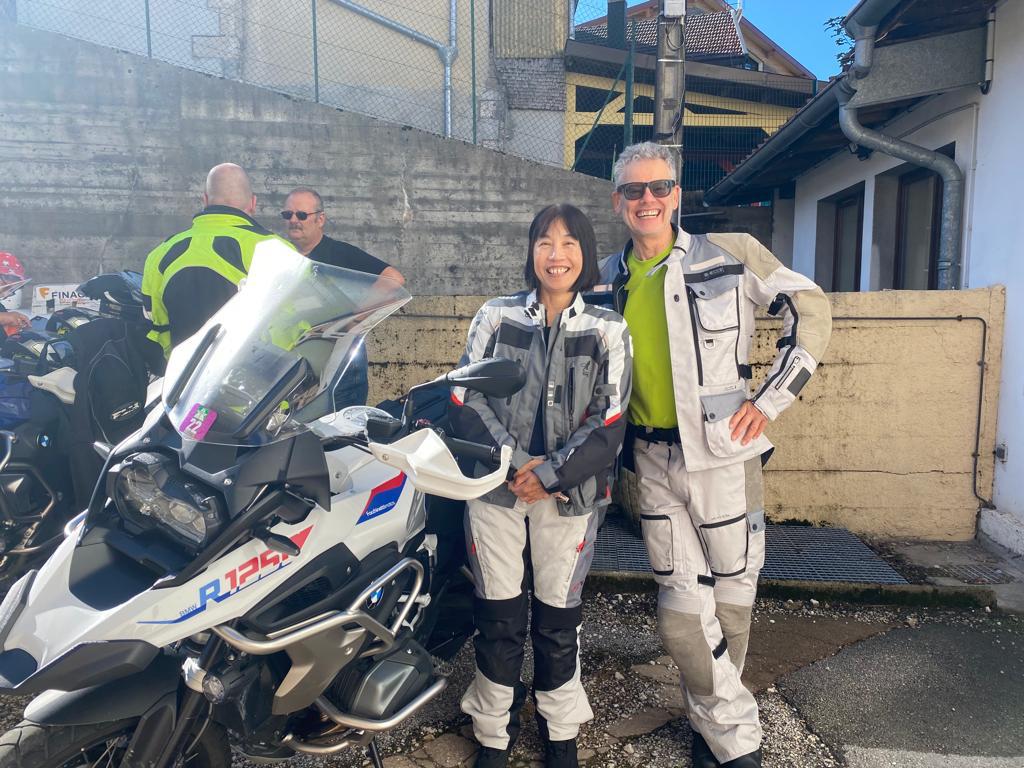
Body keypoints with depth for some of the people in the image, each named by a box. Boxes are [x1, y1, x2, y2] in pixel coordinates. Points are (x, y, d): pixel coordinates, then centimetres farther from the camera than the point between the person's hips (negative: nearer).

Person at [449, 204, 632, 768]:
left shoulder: (608, 330, 4)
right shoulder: (495, 316, 5)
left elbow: (609, 423, -4)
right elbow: (466, 400, -1)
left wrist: (550, 474, -13)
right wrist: (516, 462, -11)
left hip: (570, 494, 0)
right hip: (496, 488, 1)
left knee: (558, 619, 10)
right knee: (497, 616, 8)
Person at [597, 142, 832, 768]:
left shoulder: (730, 253, -3)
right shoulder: (608, 280, 7)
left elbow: (812, 310, 0)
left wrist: (771, 398, -7)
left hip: (723, 453, -2)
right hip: (653, 461, 3)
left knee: (731, 596, 11)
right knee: (682, 610, 3)